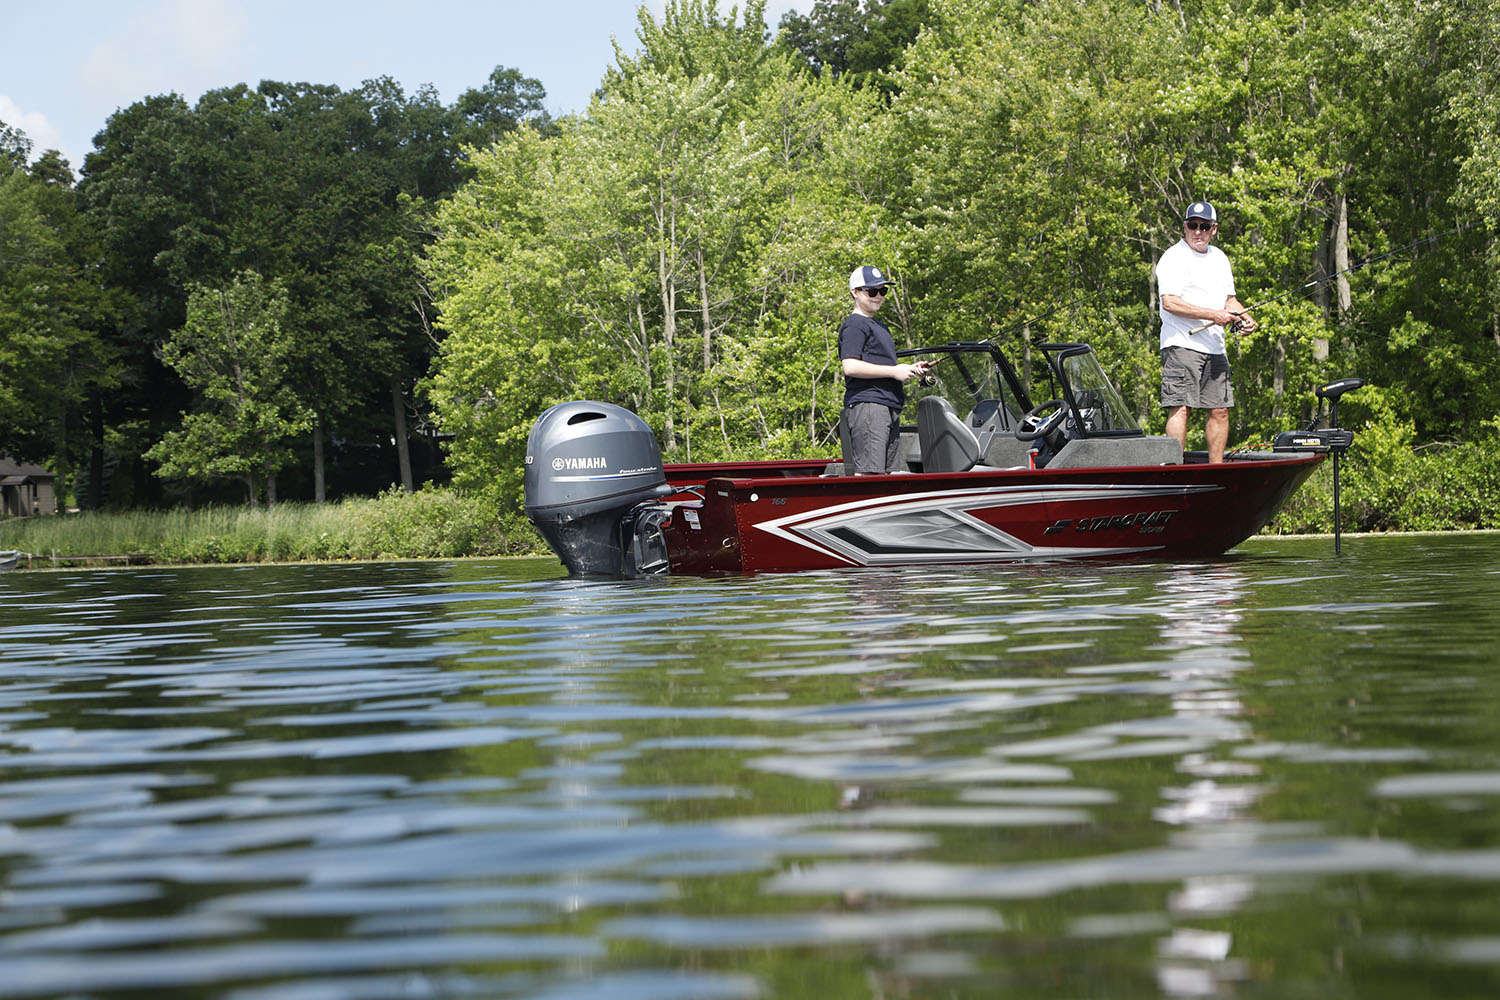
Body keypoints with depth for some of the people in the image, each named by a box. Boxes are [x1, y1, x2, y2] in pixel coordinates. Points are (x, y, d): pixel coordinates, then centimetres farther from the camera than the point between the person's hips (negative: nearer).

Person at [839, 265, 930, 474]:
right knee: (868, 472, -16)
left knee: (888, 472, 6)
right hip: (866, 404, -10)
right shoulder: (854, 325, -6)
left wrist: (910, 370, 15)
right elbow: (850, 367, -18)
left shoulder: (879, 326, 26)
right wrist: (894, 371, -14)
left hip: (888, 408, 10)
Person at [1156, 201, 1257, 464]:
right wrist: (1213, 315, -18)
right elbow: (1170, 303, -17)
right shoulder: (1173, 258, -6)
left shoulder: (1219, 258, 19)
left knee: (1220, 410, 7)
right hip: (1181, 345, -8)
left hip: (1215, 348, 8)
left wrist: (1243, 318, 5)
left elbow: (1228, 299, 27)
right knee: (1180, 407, -14)